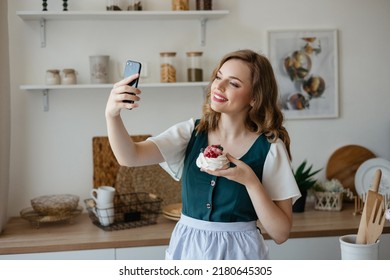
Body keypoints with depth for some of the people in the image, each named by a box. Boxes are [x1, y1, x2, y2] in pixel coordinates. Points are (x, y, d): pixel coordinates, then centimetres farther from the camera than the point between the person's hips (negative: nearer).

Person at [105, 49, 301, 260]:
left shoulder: (270, 148, -10)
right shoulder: (191, 132, -3)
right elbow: (130, 157, -17)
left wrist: (250, 181, -22)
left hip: (238, 252, -2)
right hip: (187, 249, 2)